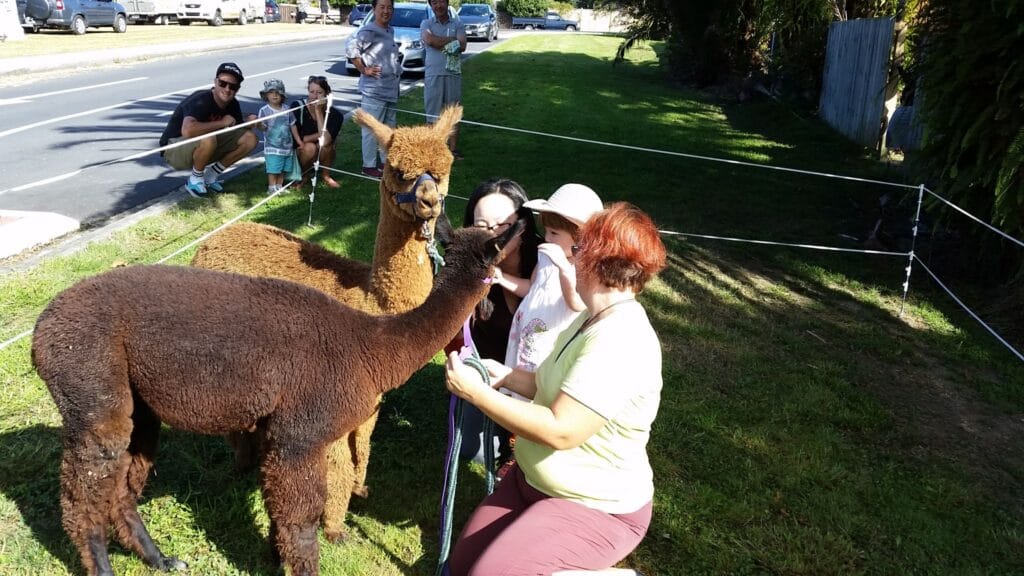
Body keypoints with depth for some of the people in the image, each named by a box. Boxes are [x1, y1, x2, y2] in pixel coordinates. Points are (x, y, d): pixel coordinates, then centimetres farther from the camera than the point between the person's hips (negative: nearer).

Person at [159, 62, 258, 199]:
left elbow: (238, 130, 7)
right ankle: (195, 180, -11)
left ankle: (211, 176, 6)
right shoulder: (200, 100, -28)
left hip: (203, 149, 8)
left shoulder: (233, 104, -4)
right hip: (174, 149, -7)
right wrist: (222, 123, -35)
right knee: (208, 138, -40)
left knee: (250, 139, -7)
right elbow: (187, 131, -46)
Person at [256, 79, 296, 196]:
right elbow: (263, 127, -10)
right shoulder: (264, 110, -7)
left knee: (283, 169, 10)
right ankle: (271, 188, 5)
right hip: (272, 147, -4)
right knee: (273, 169, -5)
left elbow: (293, 125, 12)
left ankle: (279, 187, 22)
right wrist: (258, 124, -33)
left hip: (287, 145, 4)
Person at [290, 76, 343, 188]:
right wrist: (318, 135, -26)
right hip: (301, 153, 0)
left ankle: (325, 176, -4)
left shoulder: (334, 114, -18)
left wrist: (318, 111, -29)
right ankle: (301, 176, -3)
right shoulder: (298, 106, -17)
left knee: (324, 145, -31)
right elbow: (298, 140, -16)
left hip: (323, 156, 0)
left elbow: (325, 140, -34)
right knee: (310, 147, -32)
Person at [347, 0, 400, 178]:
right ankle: (369, 165, 2)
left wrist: (397, 68, 14)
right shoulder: (369, 31, -13)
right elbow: (352, 49, -22)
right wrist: (364, 70, -18)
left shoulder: (390, 31, 13)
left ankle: (386, 160, 28)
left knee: (389, 128, 17)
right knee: (371, 129, -5)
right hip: (374, 89, -9)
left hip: (391, 89, 9)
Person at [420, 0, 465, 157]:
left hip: (453, 74, 1)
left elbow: (462, 46, -6)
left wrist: (439, 43, -8)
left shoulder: (458, 24, 10)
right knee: (433, 114, 1)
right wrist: (453, 40, -7)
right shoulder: (426, 24, 8)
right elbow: (429, 40, -14)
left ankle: (453, 149, 10)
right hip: (433, 74, -1)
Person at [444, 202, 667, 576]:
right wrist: (506, 377, 1)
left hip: (594, 508, -9)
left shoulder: (620, 341, -30)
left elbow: (560, 431, -34)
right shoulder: (595, 319, 3)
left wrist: (476, 393, -27)